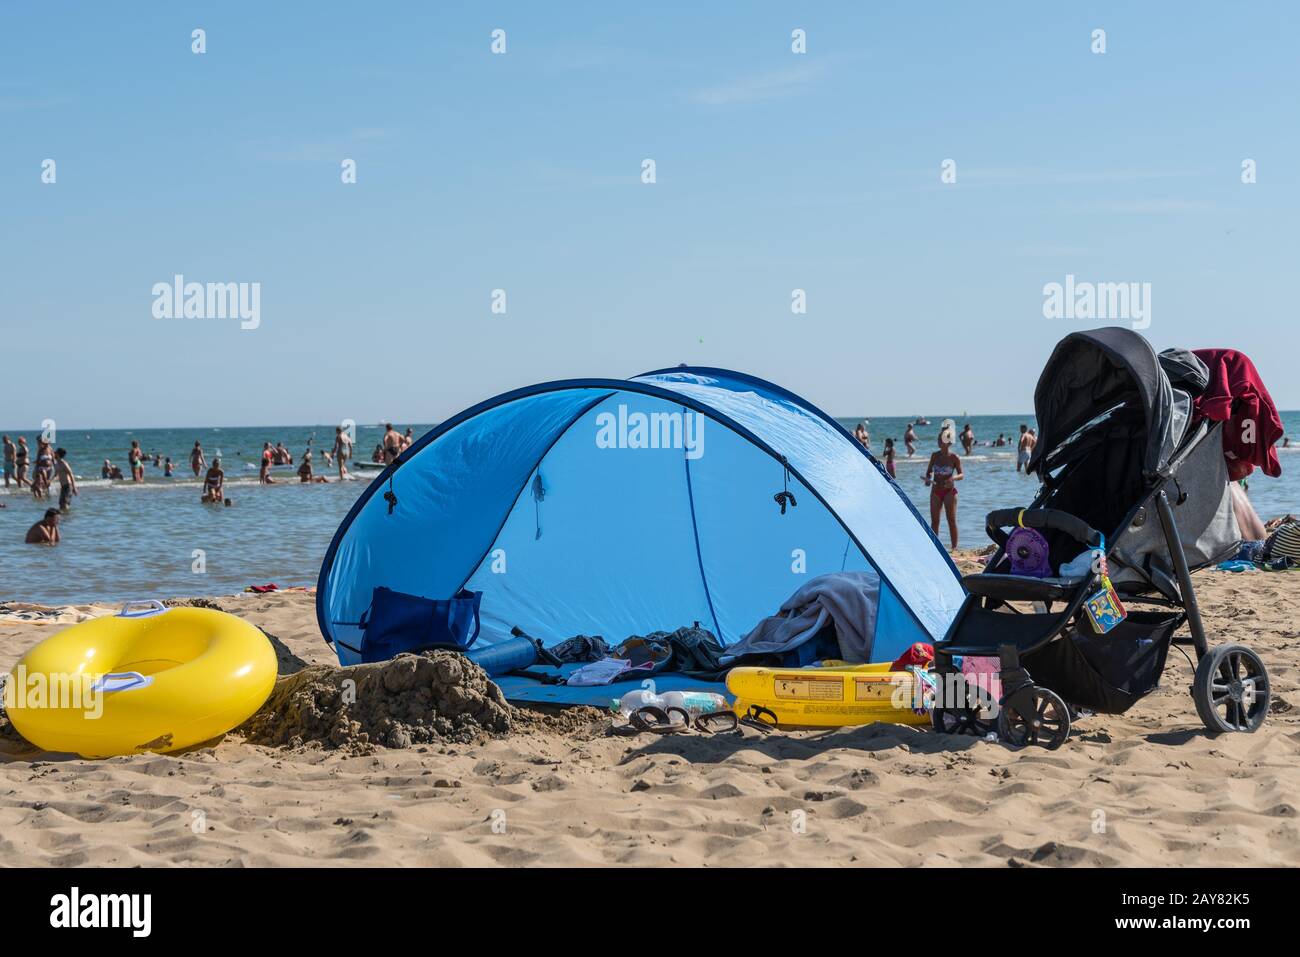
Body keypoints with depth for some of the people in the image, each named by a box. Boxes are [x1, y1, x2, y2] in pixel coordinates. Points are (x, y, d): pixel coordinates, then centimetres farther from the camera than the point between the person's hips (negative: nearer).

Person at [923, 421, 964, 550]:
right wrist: (927, 479, -9)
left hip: (949, 491, -4)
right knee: (934, 521, 5)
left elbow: (962, 475, -9)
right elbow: (929, 471, 13)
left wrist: (953, 478, -29)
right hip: (936, 491, 4)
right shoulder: (935, 455, 4)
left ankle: (954, 547, 2)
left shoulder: (954, 458, -7)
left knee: (951, 520, -3)